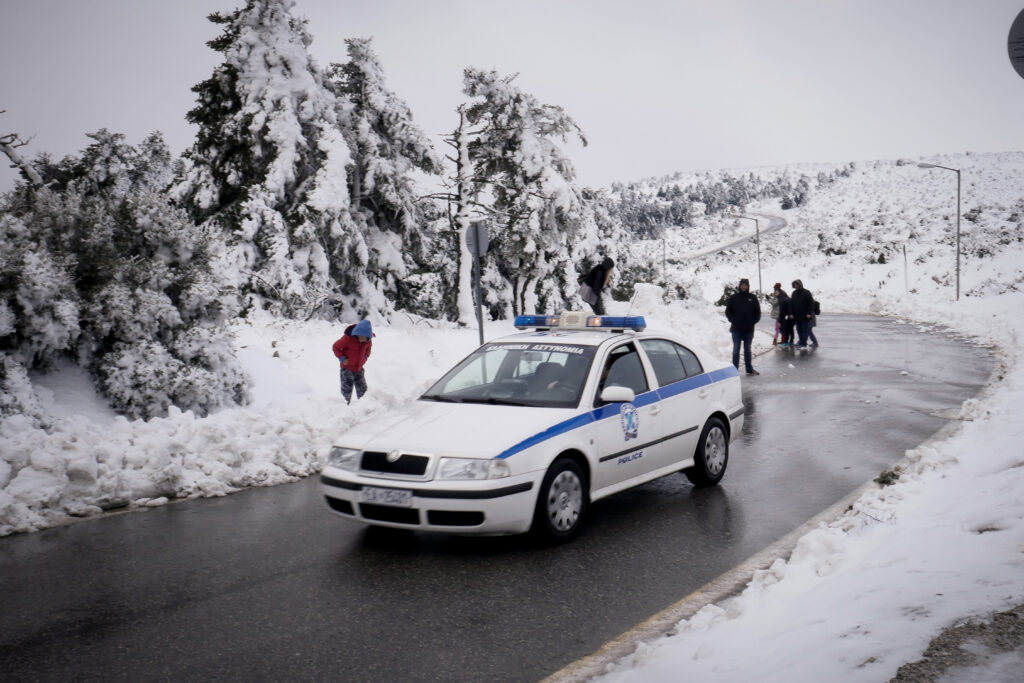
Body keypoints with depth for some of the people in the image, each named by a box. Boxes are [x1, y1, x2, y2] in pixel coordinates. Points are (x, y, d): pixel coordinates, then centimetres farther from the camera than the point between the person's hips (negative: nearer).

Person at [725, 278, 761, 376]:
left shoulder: (753, 298, 4)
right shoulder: (733, 298, 0)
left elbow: (758, 311, 9)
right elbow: (728, 311, 5)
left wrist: (753, 321, -2)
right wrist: (733, 320, -6)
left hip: (749, 329, 2)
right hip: (736, 329, -2)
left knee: (747, 349, 12)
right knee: (736, 349, 0)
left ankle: (749, 369, 19)